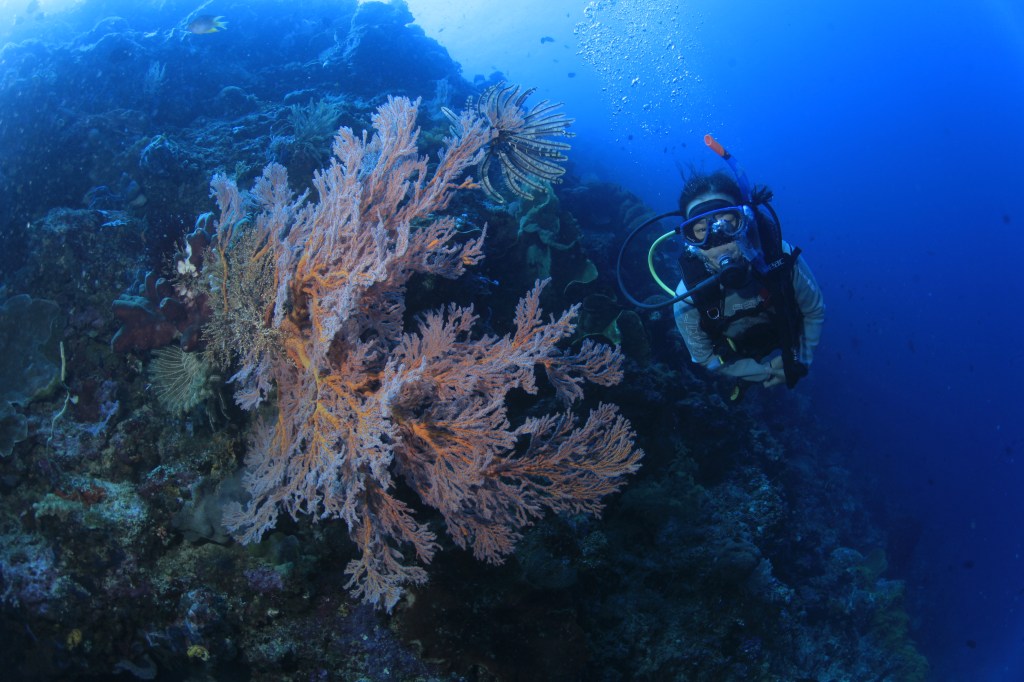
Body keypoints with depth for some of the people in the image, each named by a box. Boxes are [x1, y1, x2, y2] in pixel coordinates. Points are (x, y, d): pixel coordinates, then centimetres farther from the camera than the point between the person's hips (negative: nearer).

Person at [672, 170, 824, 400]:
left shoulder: (782, 258, -39)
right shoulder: (688, 297, -40)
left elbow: (815, 311, -16)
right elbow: (705, 358, -21)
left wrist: (800, 362, -14)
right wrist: (769, 371, -20)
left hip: (784, 346, 1)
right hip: (737, 359, -1)